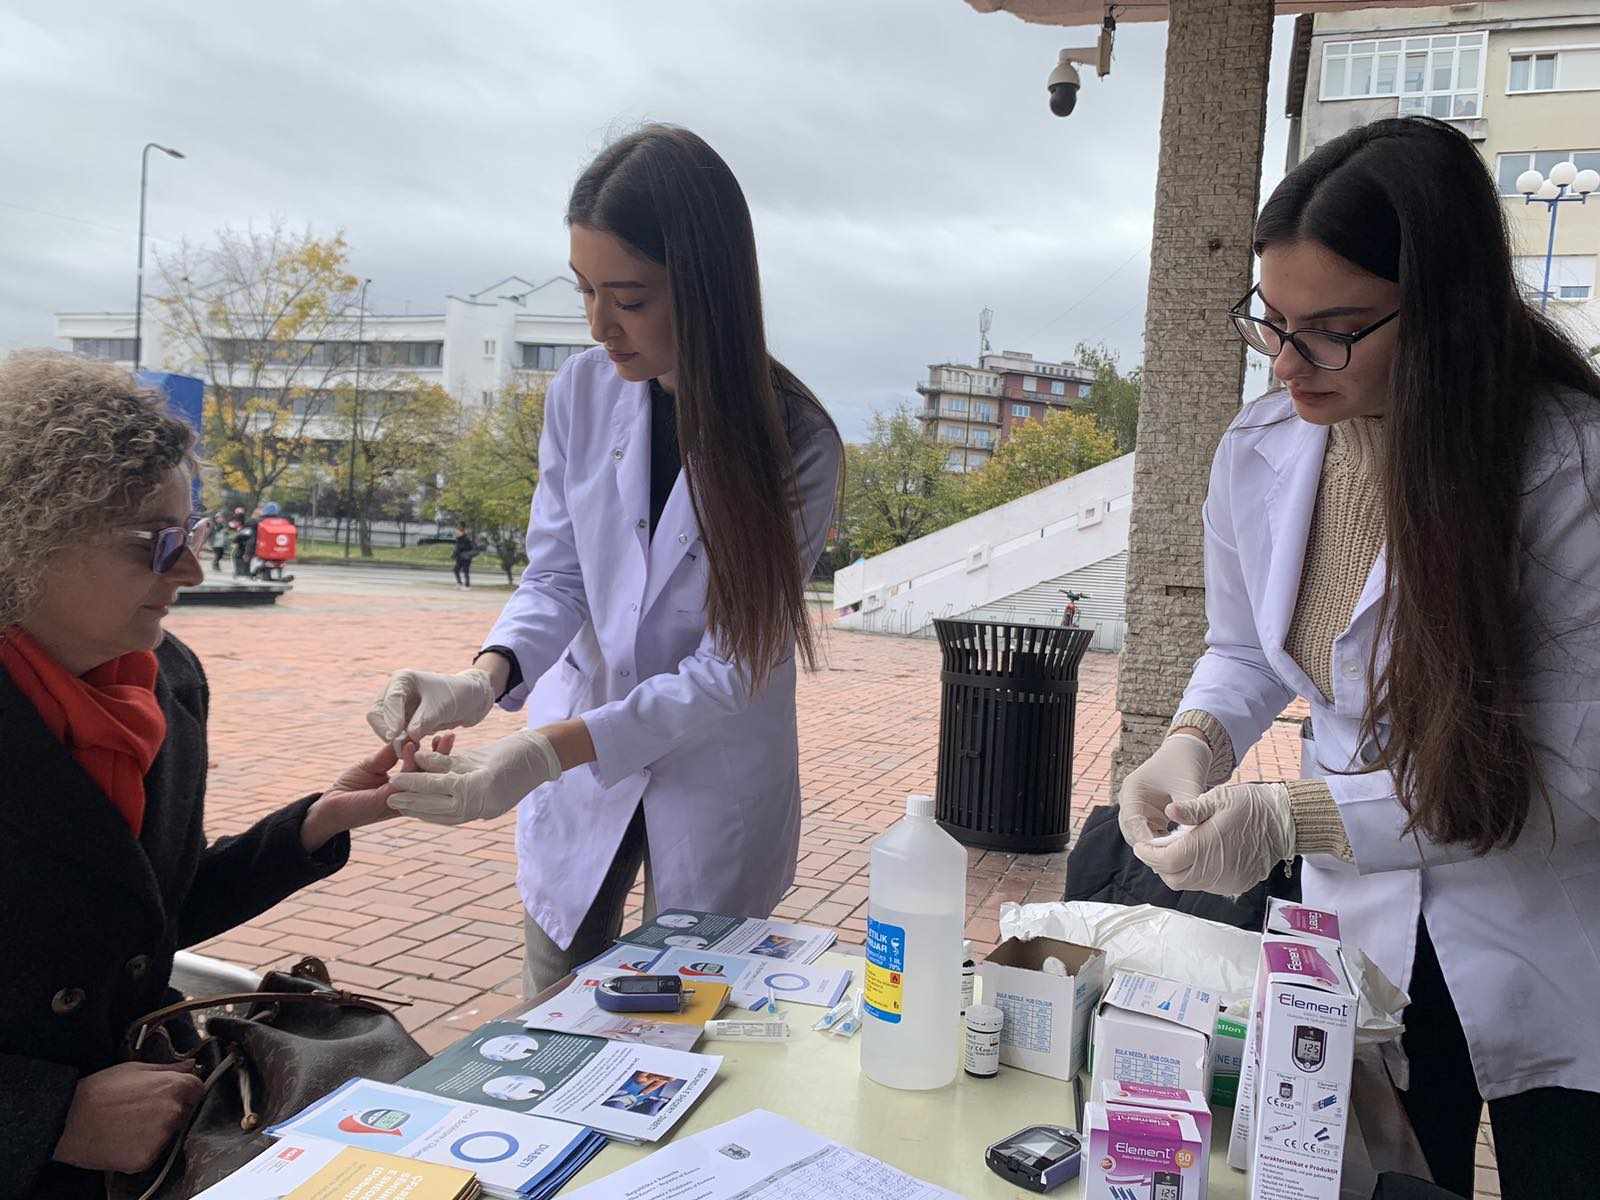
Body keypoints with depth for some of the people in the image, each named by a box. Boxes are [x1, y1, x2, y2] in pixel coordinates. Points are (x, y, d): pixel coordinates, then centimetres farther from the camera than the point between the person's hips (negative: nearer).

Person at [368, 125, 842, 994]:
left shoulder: (794, 443, -20)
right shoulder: (583, 391, -9)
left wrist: (546, 751, -31)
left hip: (716, 778, -3)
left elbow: (731, 669, -21)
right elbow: (556, 574, -4)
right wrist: (487, 677, -25)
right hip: (575, 754, 3)